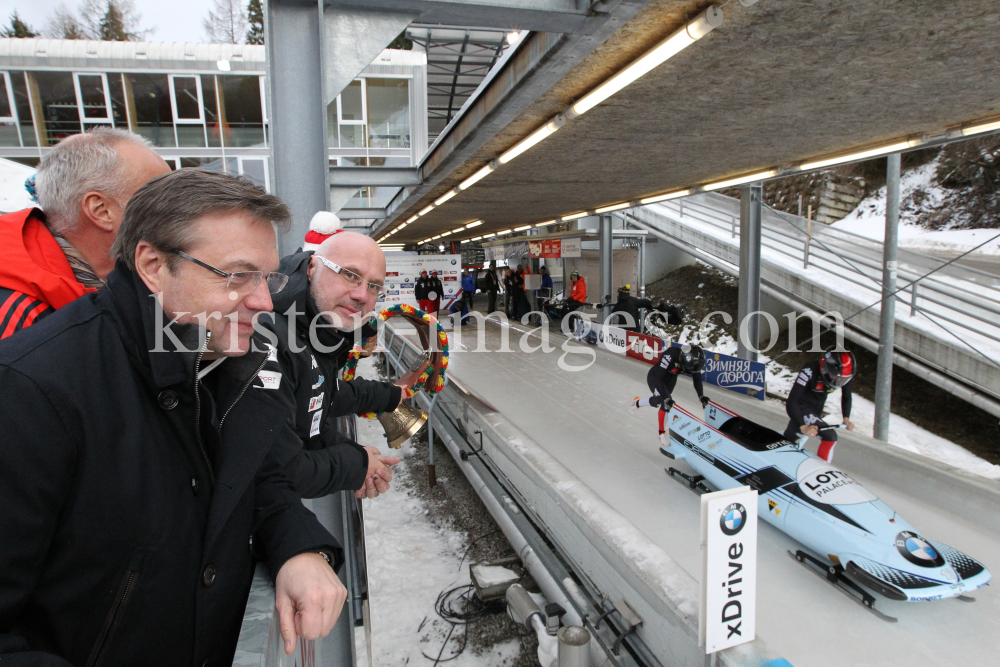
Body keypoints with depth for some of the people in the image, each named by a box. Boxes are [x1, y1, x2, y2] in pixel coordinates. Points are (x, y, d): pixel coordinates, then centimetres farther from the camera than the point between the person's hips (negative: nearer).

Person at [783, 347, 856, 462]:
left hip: (816, 410, 7)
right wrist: (803, 426, -45)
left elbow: (846, 397, 4)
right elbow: (791, 402, -36)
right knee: (830, 435, -22)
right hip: (801, 409, -7)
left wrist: (846, 418, -9)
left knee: (788, 439, 20)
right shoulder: (810, 371, -33)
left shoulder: (844, 373, -16)